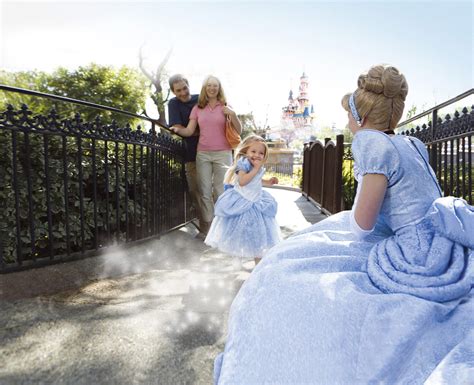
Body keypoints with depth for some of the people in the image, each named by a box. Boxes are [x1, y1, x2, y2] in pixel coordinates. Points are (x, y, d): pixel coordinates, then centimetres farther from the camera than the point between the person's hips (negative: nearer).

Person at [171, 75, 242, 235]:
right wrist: (178, 130, -15)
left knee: (221, 190, -3)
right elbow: (189, 131, 4)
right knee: (205, 191, 3)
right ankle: (207, 224, 12)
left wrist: (233, 115, -12)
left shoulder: (225, 107, 6)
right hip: (203, 154, 2)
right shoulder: (197, 108, 11)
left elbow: (239, 131, 3)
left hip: (223, 154, -2)